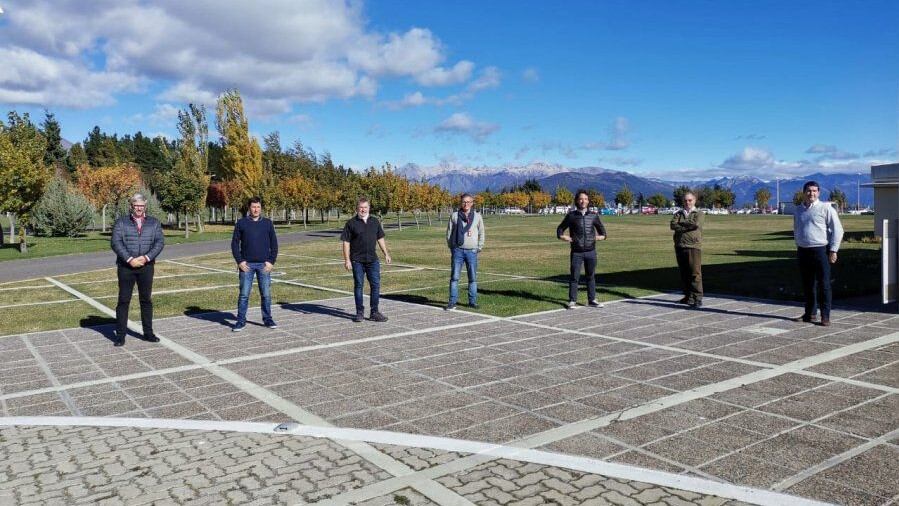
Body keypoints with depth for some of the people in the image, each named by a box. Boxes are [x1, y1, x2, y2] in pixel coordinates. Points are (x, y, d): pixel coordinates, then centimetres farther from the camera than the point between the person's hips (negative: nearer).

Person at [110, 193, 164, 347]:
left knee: (146, 300, 7)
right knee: (123, 300, 1)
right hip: (125, 266, -1)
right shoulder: (121, 222, 6)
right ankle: (120, 335, 7)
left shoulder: (154, 223, 10)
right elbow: (115, 242, -5)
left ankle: (148, 333, 15)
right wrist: (129, 259, -15)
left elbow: (160, 242, 0)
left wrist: (146, 258, -13)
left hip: (146, 266, 1)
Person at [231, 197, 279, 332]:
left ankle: (268, 319, 14)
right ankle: (241, 321, 9)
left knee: (266, 294, 4)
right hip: (246, 265, -1)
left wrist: (271, 261, -3)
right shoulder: (241, 223, 3)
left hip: (264, 265, 1)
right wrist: (239, 261, -6)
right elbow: (235, 243, 3)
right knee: (244, 294, 1)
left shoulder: (268, 223, 6)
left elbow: (274, 244, 6)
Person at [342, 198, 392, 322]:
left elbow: (380, 238, 17)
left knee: (375, 285, 1)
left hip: (372, 259, 3)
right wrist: (347, 260, -10)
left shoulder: (375, 221, 9)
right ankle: (360, 312, 14)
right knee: (358, 285, 4)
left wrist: (386, 254, 13)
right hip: (357, 260, -3)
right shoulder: (351, 223, -2)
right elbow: (346, 242, -4)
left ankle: (374, 313, 9)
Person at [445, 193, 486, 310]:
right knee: (454, 277, -2)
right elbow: (449, 233, 8)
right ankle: (452, 302, 1)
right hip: (458, 250, -1)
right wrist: (451, 248, 4)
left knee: (473, 278, 5)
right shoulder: (454, 216, 4)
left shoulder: (477, 216, 6)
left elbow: (481, 233, 12)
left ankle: (472, 301, 14)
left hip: (472, 251, 1)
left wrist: (479, 248, 5)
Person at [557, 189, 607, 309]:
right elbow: (561, 228, 11)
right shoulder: (571, 216, 0)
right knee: (574, 277, -1)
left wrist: (602, 236, 3)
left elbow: (601, 227, 21)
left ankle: (592, 300, 19)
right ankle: (572, 301, 7)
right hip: (576, 252, -2)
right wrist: (561, 236, -8)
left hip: (591, 251, 2)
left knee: (591, 276, 10)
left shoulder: (593, 215, 5)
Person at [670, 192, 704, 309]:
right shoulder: (678, 214, 15)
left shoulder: (699, 213, 6)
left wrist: (681, 223, -3)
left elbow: (696, 224, -15)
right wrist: (687, 226, -11)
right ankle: (688, 296, 20)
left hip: (693, 246, -4)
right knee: (683, 273, 10)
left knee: (695, 273, -10)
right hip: (680, 246, 5)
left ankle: (697, 299, -10)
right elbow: (673, 225, -3)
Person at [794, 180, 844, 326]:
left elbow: (837, 230, -5)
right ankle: (810, 313, 23)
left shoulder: (826, 208, -4)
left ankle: (825, 316, 3)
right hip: (803, 252, 5)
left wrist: (833, 250, -9)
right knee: (807, 284, 11)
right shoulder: (799, 209, 13)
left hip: (821, 251, -5)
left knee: (824, 285, -3)